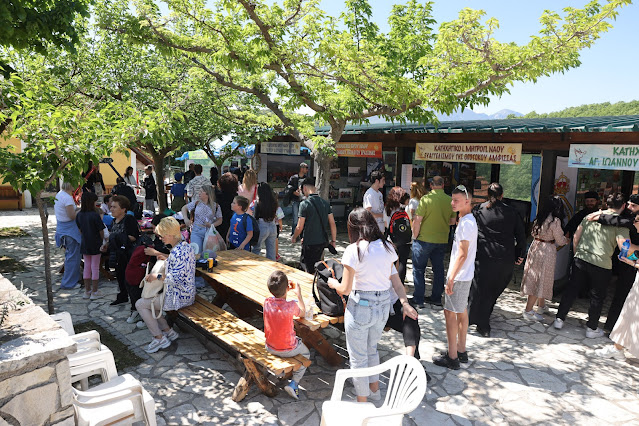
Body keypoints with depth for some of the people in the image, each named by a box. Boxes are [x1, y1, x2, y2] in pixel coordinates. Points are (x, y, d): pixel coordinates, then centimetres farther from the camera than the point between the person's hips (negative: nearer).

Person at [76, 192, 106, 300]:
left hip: (84, 244, 5)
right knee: (95, 267, 3)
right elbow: (101, 231, -13)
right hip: (95, 244, -5)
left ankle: (87, 291, 21)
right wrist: (102, 240, 3)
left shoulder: (79, 215, -1)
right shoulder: (95, 215, -18)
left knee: (87, 266, 14)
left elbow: (80, 230, 9)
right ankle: (94, 292, 9)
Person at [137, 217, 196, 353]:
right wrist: (165, 258, 14)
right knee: (149, 301, 22)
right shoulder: (186, 246, 4)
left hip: (178, 297, -10)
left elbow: (177, 278, -28)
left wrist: (157, 277, -18)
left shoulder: (177, 252, -26)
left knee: (140, 304, 2)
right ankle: (168, 331, 20)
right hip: (187, 294, 10)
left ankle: (160, 339, 6)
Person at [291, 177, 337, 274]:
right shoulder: (326, 203, 2)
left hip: (310, 243, -6)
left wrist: (293, 237, 6)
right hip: (323, 241, 6)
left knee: (311, 271, 6)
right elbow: (332, 224, 3)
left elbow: (300, 227, -13)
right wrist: (333, 241, 13)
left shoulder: (305, 204, -15)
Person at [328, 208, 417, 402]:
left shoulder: (354, 250, -17)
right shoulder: (386, 247, 1)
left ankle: (362, 402, 26)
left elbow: (345, 289, -14)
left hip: (361, 307, -6)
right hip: (383, 306, 7)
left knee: (358, 357, 12)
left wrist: (333, 283, 5)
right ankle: (374, 389, 47)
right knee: (372, 348, 29)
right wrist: (405, 302, 2)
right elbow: (395, 279, 0)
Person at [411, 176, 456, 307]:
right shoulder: (450, 200, 0)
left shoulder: (426, 199, -15)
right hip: (442, 240, 5)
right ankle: (437, 298, 24)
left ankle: (418, 299, 8)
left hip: (424, 239, -4)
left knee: (419, 269, 7)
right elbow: (452, 221, 10)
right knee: (438, 269, 16)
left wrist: (415, 236, -3)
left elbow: (417, 220, -16)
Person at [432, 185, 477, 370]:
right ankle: (461, 351, 29)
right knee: (461, 312, 17)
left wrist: (451, 278, -23)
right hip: (464, 275, 10)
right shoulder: (468, 220, 12)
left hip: (459, 276, -10)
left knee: (450, 313, -2)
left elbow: (462, 254, -24)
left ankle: (452, 357, 6)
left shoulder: (466, 223, -20)